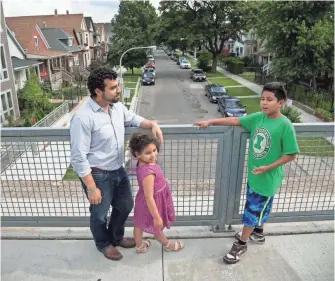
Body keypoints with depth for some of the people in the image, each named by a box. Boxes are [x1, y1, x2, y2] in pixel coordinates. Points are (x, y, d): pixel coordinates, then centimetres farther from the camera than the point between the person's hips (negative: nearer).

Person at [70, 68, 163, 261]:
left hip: (119, 171, 8)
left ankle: (117, 237, 51)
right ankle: (104, 244, 45)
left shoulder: (118, 106, -3)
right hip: (98, 175, -7)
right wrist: (91, 187, -20)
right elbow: (78, 157, -23)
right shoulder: (83, 118, -26)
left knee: (126, 205, 23)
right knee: (100, 214, 16)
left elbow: (133, 119, 18)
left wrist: (152, 124, -2)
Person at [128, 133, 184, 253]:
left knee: (139, 224, 25)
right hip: (151, 204, -7)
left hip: (142, 200, 7)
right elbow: (149, 197, -34)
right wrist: (157, 217, -27)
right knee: (157, 228, 21)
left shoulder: (142, 164, -14)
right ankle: (168, 245, 49)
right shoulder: (148, 172, -40)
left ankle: (140, 246, 50)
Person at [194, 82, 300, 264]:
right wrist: (210, 122, 2)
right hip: (253, 173, 6)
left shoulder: (285, 125, -21)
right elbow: (235, 120, 4)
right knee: (260, 207, 25)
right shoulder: (258, 117, -4)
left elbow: (291, 154, -16)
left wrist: (268, 168, -20)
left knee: (254, 209, 7)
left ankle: (241, 244, 24)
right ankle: (258, 232, 48)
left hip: (268, 177, -6)